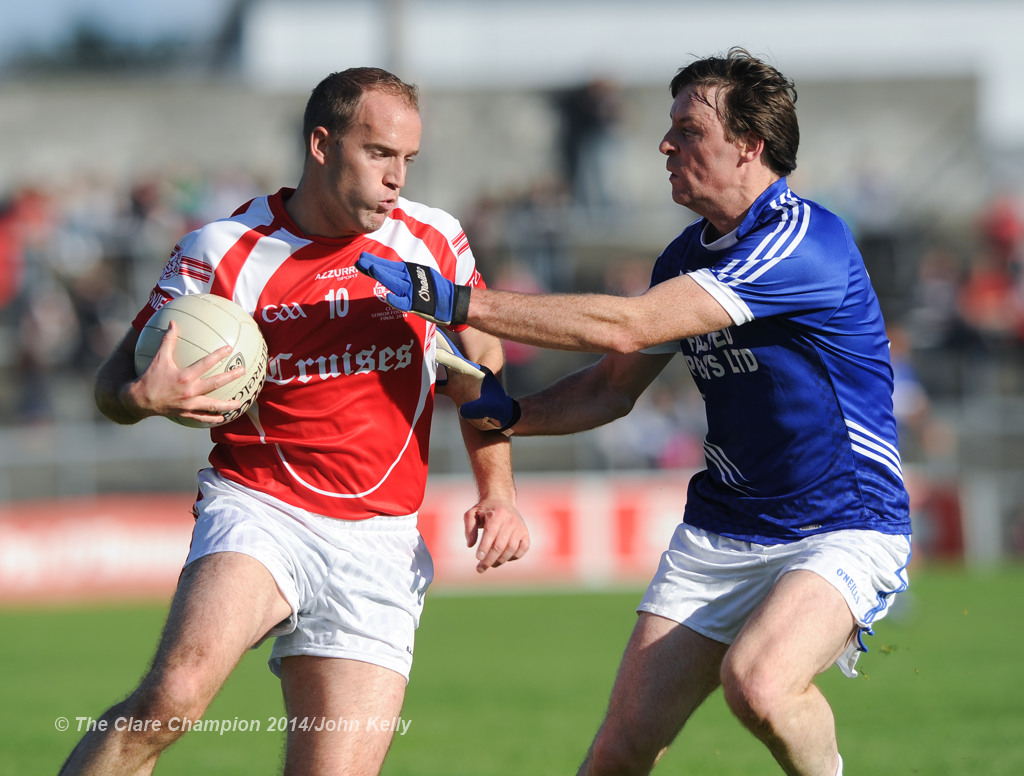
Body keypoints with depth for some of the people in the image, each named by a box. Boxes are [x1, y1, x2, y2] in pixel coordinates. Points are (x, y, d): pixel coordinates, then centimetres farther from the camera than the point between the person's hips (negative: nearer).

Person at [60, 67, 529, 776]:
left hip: (380, 546, 3)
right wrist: (145, 396, -21)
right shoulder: (224, 251, -4)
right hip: (258, 508, -3)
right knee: (175, 694, -31)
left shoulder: (436, 242, 5)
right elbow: (115, 379, 3)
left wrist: (498, 492, 12)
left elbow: (481, 363, 21)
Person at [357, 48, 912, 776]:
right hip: (719, 531, 7)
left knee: (758, 682, -34)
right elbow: (613, 388, 20)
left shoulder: (806, 241, -21)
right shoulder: (687, 255, 8)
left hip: (842, 531, -7)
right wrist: (507, 414, 1)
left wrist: (456, 300, -25)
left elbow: (626, 327, -26)